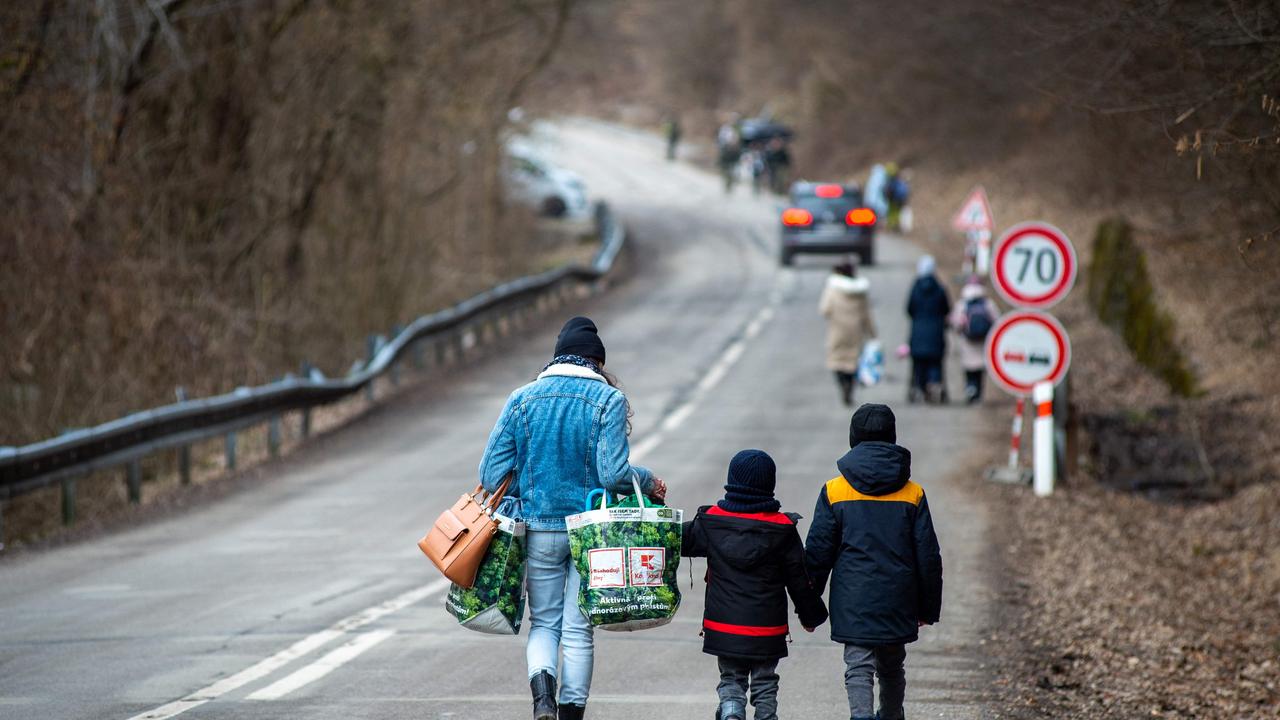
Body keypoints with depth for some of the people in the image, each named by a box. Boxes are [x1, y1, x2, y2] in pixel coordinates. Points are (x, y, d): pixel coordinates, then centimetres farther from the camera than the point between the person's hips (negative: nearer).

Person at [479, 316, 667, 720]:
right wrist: (649, 483, 4)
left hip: (539, 530, 2)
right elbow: (613, 474, -16)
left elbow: (492, 474, -1)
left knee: (543, 622, 13)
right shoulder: (609, 400, -7)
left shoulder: (522, 399, 0)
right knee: (578, 630, 8)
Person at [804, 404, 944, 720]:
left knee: (858, 667, -4)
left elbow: (818, 552, -2)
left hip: (852, 601, -2)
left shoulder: (834, 492, -3)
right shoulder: (913, 494, 1)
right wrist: (928, 608, 13)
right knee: (892, 669, 19)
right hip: (898, 604, 2)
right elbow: (928, 556, 4)